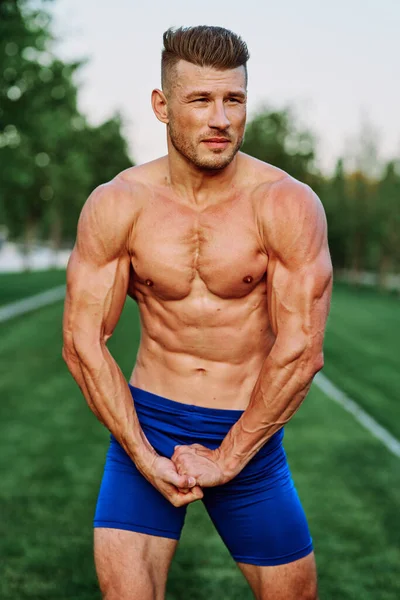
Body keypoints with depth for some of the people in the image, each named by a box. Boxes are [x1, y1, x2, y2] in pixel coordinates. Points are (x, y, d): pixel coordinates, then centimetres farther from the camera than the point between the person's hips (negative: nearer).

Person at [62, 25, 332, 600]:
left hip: (249, 429, 0)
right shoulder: (115, 205, -8)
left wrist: (226, 460, -11)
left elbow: (301, 351, -13)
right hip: (145, 422, 0)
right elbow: (83, 343, -7)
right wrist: (146, 458, -12)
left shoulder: (288, 204, -12)